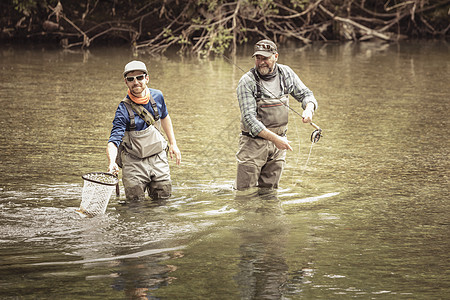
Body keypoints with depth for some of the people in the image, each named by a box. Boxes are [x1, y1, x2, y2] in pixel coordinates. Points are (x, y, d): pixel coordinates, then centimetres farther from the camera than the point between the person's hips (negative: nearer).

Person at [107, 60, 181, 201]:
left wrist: (173, 144, 18)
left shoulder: (157, 96, -4)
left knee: (163, 199, 10)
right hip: (134, 163, -4)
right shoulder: (124, 109, -19)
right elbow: (114, 140, -27)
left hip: (158, 159, 4)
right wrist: (111, 162, -45)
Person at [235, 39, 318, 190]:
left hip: (278, 143, 4)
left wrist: (308, 109, -12)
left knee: (269, 191, 11)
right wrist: (275, 138, -26)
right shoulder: (247, 82, -14)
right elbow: (249, 118, -19)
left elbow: (306, 94, 13)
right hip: (254, 142, -4)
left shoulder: (286, 73, 2)